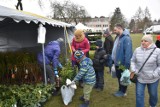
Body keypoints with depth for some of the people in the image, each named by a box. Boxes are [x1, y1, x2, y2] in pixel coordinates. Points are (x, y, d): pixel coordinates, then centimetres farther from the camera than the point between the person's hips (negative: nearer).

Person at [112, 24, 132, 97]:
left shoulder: (126, 38, -22)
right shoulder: (118, 37, 8)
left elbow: (128, 52, -26)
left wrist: (126, 64, -26)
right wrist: (113, 59, 16)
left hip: (122, 63, -9)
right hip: (117, 62, 9)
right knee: (119, 77, 21)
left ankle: (123, 92, 27)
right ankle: (120, 90, 38)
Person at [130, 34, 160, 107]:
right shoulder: (137, 50, -5)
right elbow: (133, 61, 6)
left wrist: (154, 75, -16)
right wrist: (133, 70, -7)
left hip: (153, 79, -1)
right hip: (140, 77, 1)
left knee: (153, 94, 22)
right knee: (139, 95, 5)